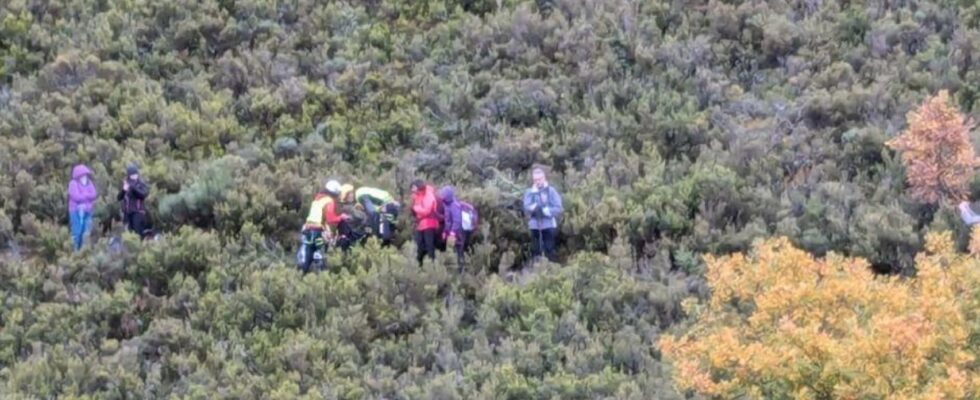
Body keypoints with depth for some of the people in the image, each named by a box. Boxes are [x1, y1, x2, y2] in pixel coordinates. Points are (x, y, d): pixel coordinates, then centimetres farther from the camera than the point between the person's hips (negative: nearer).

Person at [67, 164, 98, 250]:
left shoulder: (89, 183, 12)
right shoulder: (73, 184, -5)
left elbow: (94, 194, 0)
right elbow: (76, 196, -17)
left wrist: (83, 196, -12)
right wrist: (87, 195, -2)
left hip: (87, 211, 5)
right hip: (76, 211, -5)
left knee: (87, 232, 5)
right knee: (77, 232, -7)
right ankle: (75, 250, -1)